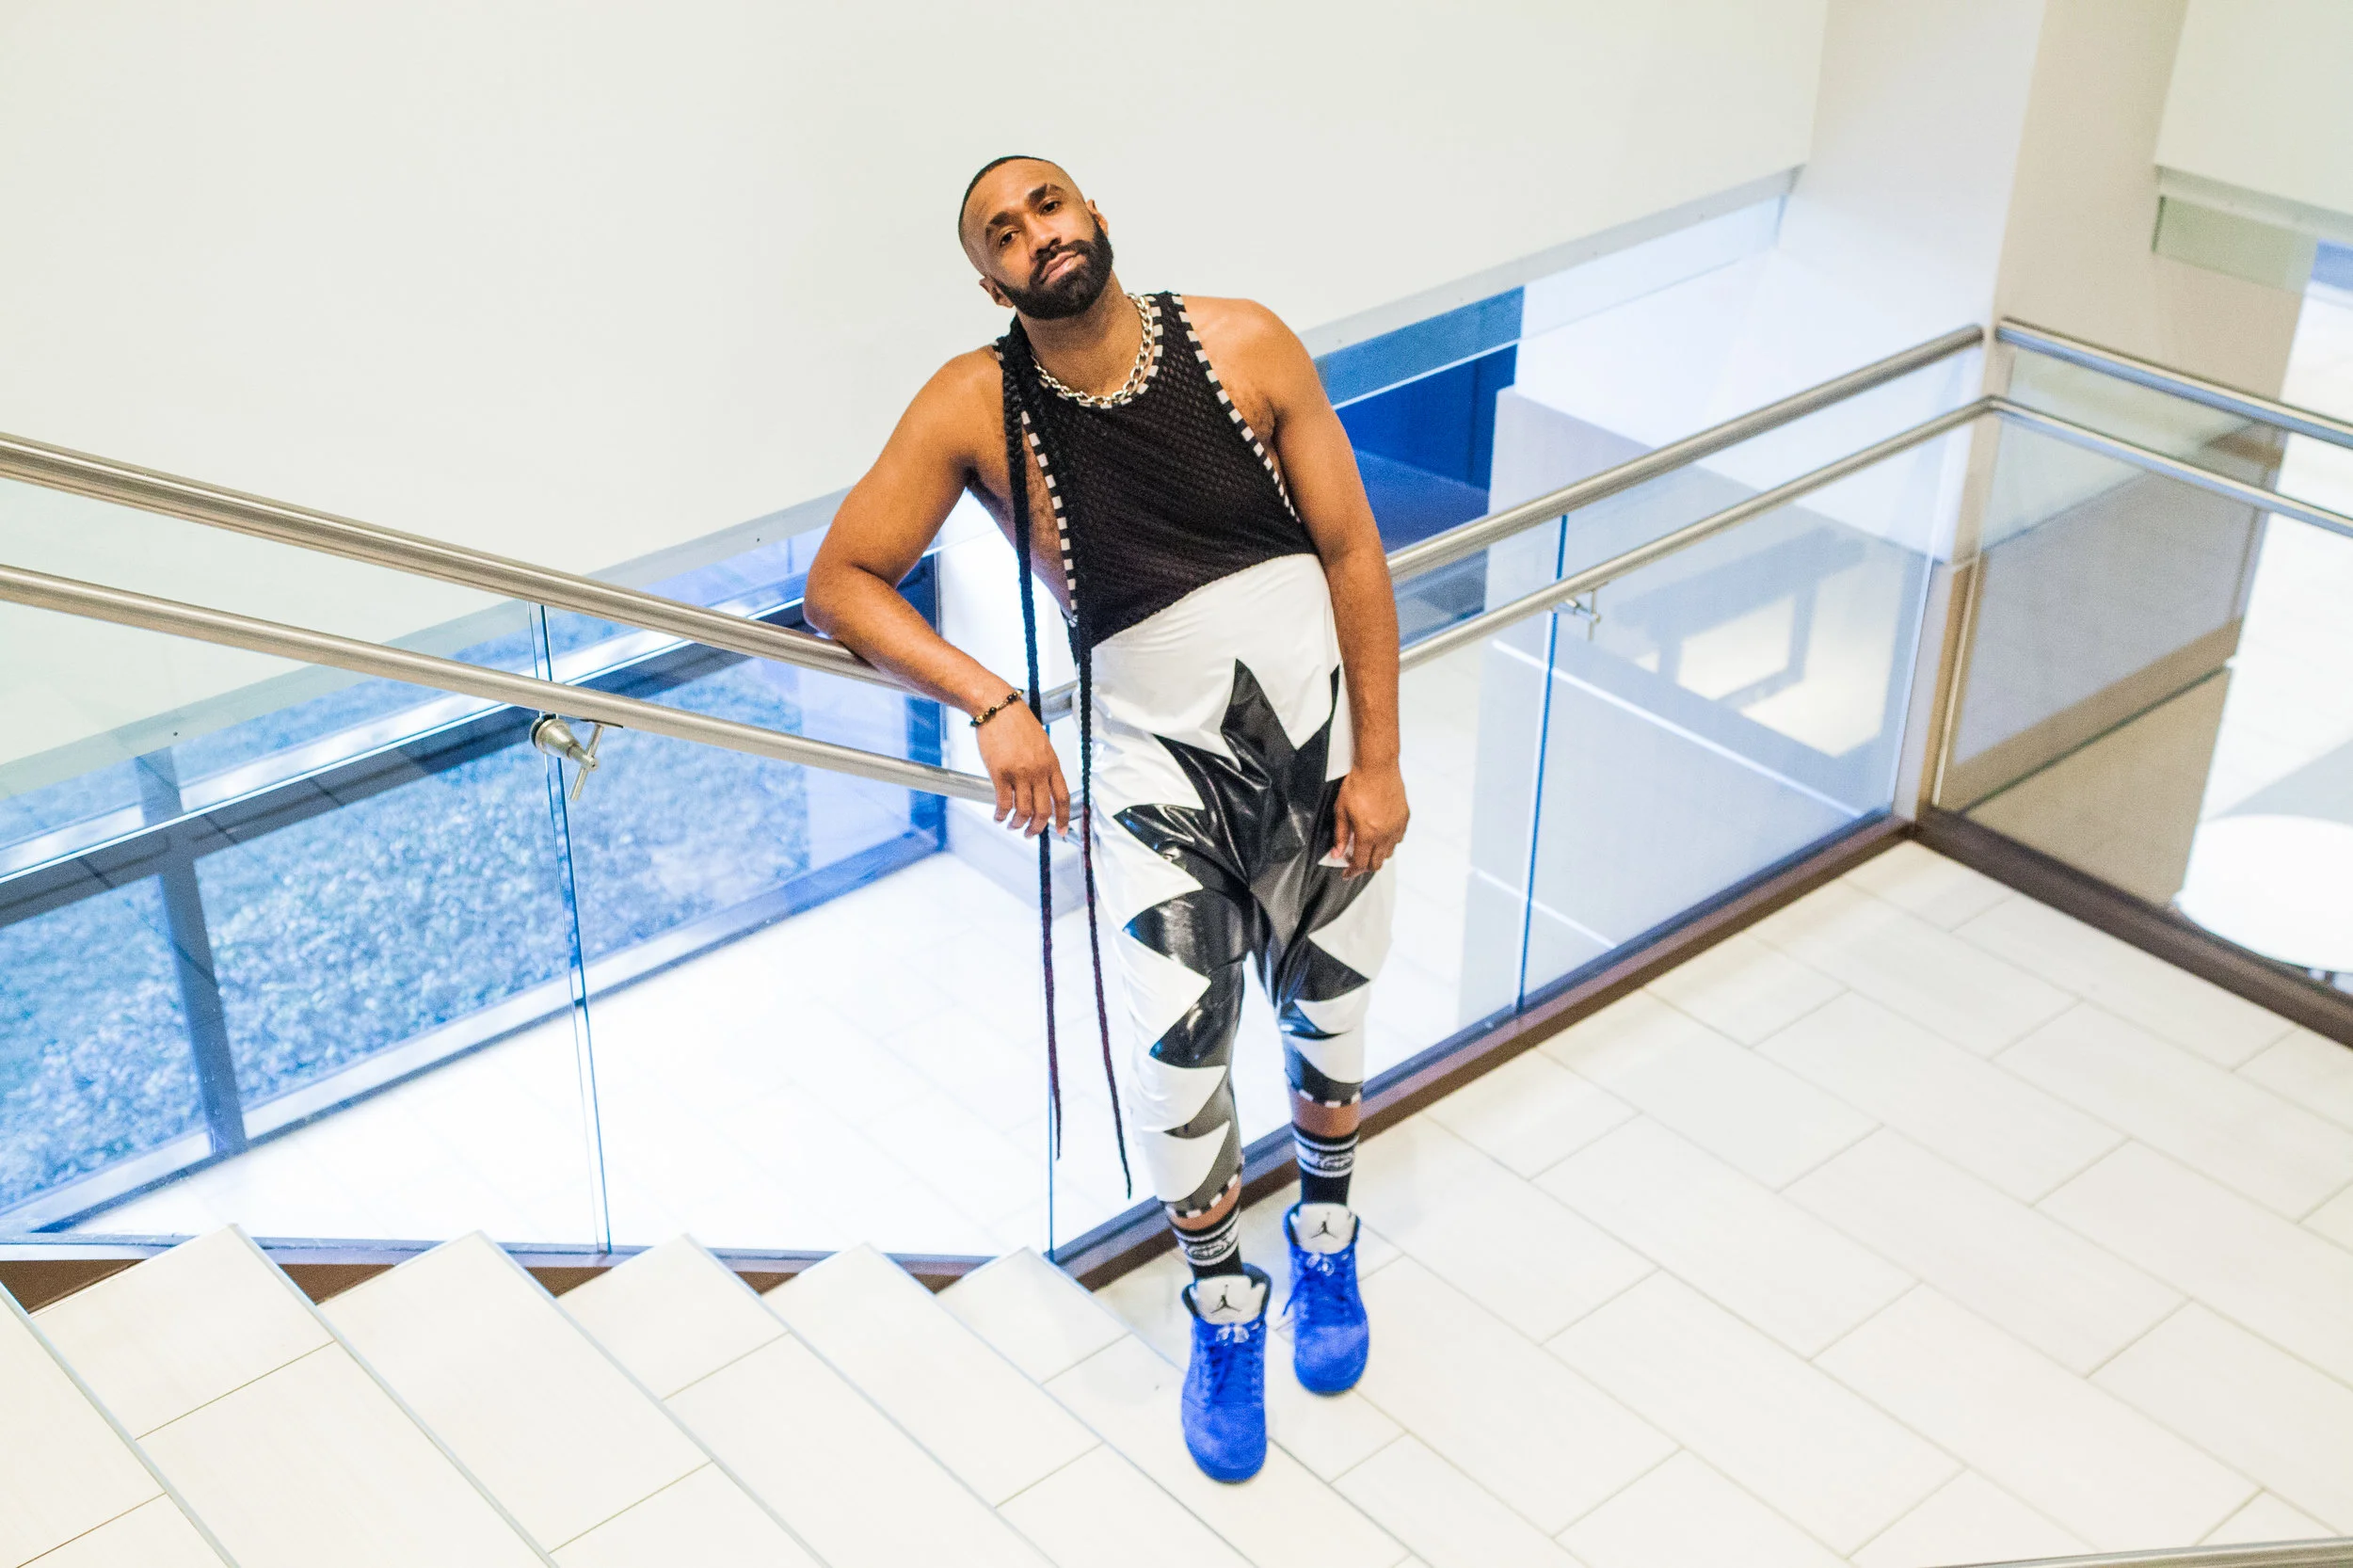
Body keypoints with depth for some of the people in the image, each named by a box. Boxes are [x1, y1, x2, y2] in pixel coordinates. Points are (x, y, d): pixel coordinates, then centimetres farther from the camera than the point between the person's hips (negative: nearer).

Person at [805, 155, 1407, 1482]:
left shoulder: (1246, 346, -8)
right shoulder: (977, 405, -9)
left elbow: (1353, 546, -4)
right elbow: (842, 582, -5)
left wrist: (1378, 759, -6)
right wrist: (993, 704, -17)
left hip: (1322, 716, 2)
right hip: (1156, 750, -1)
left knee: (1331, 1006, 16)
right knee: (1185, 1037, -11)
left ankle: (1328, 1238, 46)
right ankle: (1225, 1306, 18)